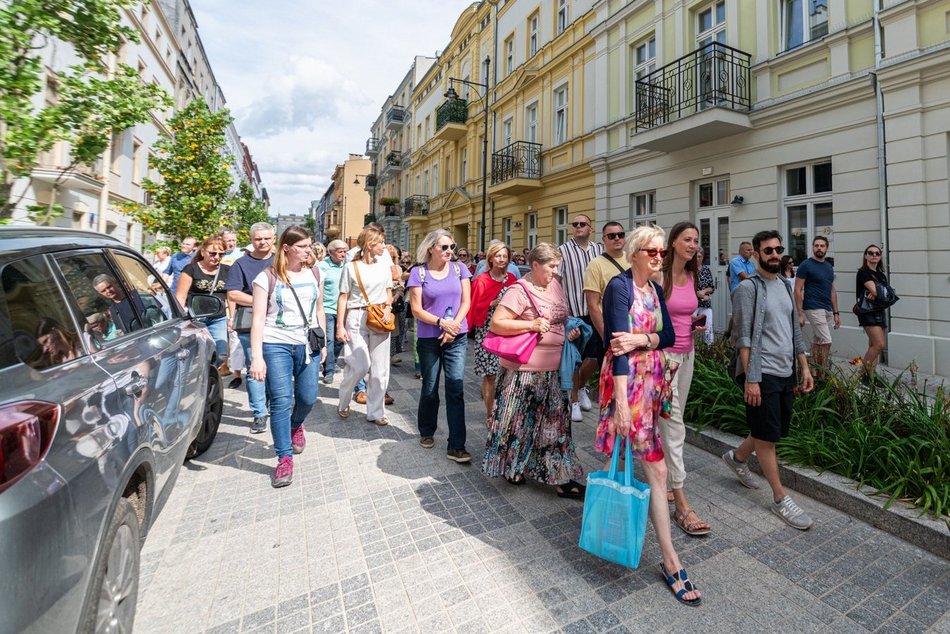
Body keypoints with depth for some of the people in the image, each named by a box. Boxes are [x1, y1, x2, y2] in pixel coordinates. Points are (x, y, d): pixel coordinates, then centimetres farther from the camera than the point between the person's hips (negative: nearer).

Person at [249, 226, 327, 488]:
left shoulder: (313, 274, 7)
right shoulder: (267, 277, -6)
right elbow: (258, 318, -8)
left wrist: (323, 341, 14)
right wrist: (257, 356, -14)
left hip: (308, 344, 4)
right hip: (276, 345, -3)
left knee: (308, 397, 7)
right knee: (281, 401, -4)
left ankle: (296, 425, 43)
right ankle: (285, 458, 10)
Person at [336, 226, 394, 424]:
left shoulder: (384, 265, 8)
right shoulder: (351, 267, -3)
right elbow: (343, 297, -1)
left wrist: (388, 307, -3)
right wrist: (340, 326, -6)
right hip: (357, 317, -4)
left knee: (380, 369, 5)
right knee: (360, 366, -8)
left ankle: (375, 412, 19)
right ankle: (343, 402, 22)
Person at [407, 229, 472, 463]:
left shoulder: (459, 269, 5)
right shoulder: (419, 272, -2)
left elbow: (466, 302, 2)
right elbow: (416, 309, -6)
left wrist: (453, 326, -12)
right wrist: (441, 322, -19)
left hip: (456, 338, 1)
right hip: (428, 338, -1)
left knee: (456, 387, -7)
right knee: (430, 388, 10)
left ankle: (456, 446, 0)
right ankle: (427, 432, 35)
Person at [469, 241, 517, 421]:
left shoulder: (512, 279, 9)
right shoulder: (481, 281, -2)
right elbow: (475, 307, -4)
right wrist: (492, 304, -16)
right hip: (487, 332, -3)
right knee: (489, 375, 0)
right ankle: (490, 414, 13)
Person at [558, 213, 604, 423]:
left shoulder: (600, 249, 7)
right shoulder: (563, 251, -4)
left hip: (595, 311, 4)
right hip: (573, 313, -3)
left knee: (594, 356, 11)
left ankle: (581, 387, 38)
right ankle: (574, 401, 21)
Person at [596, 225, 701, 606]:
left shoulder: (655, 290, 12)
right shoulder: (619, 286, -12)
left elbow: (669, 336, 6)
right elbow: (619, 345, -20)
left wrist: (642, 338, -17)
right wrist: (621, 402, -23)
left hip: (652, 380, 8)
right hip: (627, 381, -8)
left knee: (648, 464, 16)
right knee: (656, 468, -1)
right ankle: (670, 560, 17)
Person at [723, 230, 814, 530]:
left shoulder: (784, 286, 14)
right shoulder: (748, 288, -10)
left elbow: (794, 331, 19)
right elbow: (743, 338, -15)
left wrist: (804, 367, 14)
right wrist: (750, 379, -18)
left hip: (786, 372, 8)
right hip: (762, 373, -8)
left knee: (774, 432, 17)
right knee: (767, 436, 2)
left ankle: (737, 456, 40)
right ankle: (780, 498, 14)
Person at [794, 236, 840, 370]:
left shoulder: (829, 267, 14)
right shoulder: (805, 265, -7)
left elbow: (832, 291, 18)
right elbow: (798, 290, -10)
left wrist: (836, 313, 13)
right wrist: (800, 314, -15)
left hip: (828, 310, 7)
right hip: (814, 309, -7)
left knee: (817, 342, 11)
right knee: (826, 342, -10)